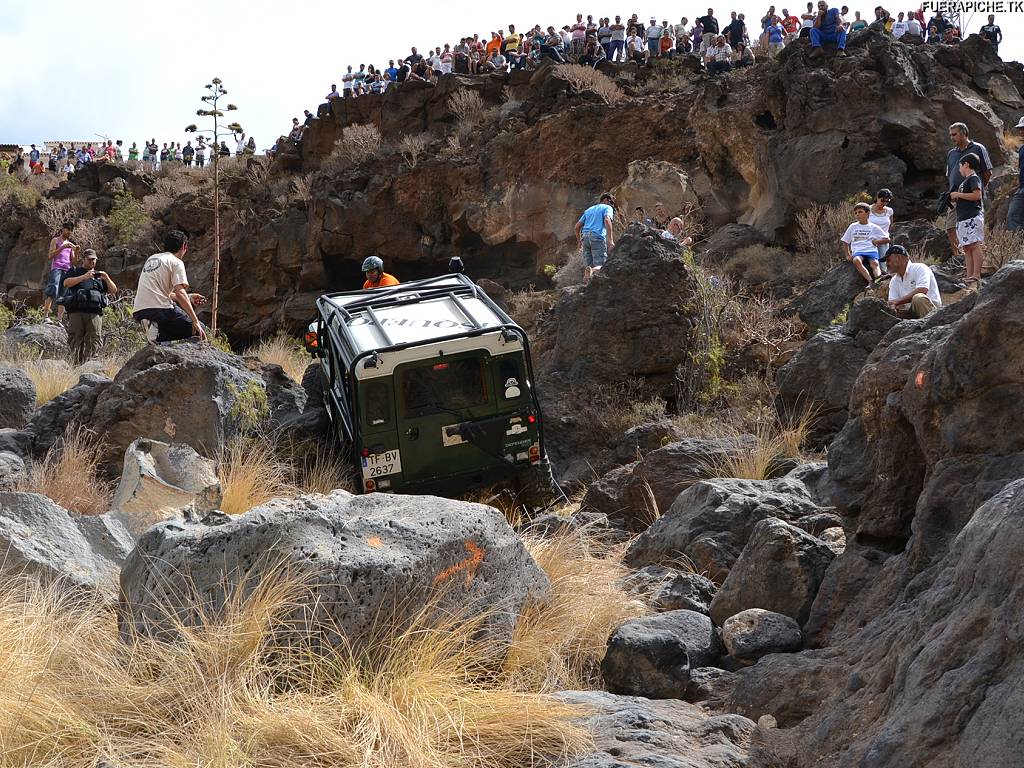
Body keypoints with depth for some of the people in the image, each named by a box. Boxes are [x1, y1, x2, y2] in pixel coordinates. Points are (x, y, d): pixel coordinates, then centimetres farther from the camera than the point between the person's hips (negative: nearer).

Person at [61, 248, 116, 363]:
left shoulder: (99, 274, 27)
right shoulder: (75, 272, 18)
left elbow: (113, 290, 20)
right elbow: (66, 283, -2)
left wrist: (107, 279, 1)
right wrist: (84, 277, -11)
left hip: (94, 313, 2)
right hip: (76, 312, -2)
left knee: (93, 341, -10)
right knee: (75, 340, -6)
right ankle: (77, 364, -7)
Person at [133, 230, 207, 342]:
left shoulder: (151, 258, 25)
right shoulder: (176, 262, 0)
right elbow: (180, 292, -14)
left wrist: (189, 297, 34)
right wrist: (195, 321, -16)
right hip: (159, 310, -8)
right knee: (199, 330, 0)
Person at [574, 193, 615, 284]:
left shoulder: (589, 209, 29)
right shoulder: (607, 208, 10)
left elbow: (577, 226, 26)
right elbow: (607, 220, -11)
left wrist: (579, 241, 34)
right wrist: (610, 239, -18)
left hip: (585, 237, 6)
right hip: (598, 237, -6)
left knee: (588, 265, 5)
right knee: (600, 265, -13)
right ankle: (591, 271, -45)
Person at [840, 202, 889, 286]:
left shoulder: (874, 227, 15)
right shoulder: (853, 227, 20)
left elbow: (887, 239, 16)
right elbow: (845, 242, 24)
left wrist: (876, 242, 3)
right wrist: (848, 255, 12)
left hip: (871, 250, 0)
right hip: (858, 251, 0)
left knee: (874, 263, -34)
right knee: (856, 260, -36)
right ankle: (870, 281, -50)